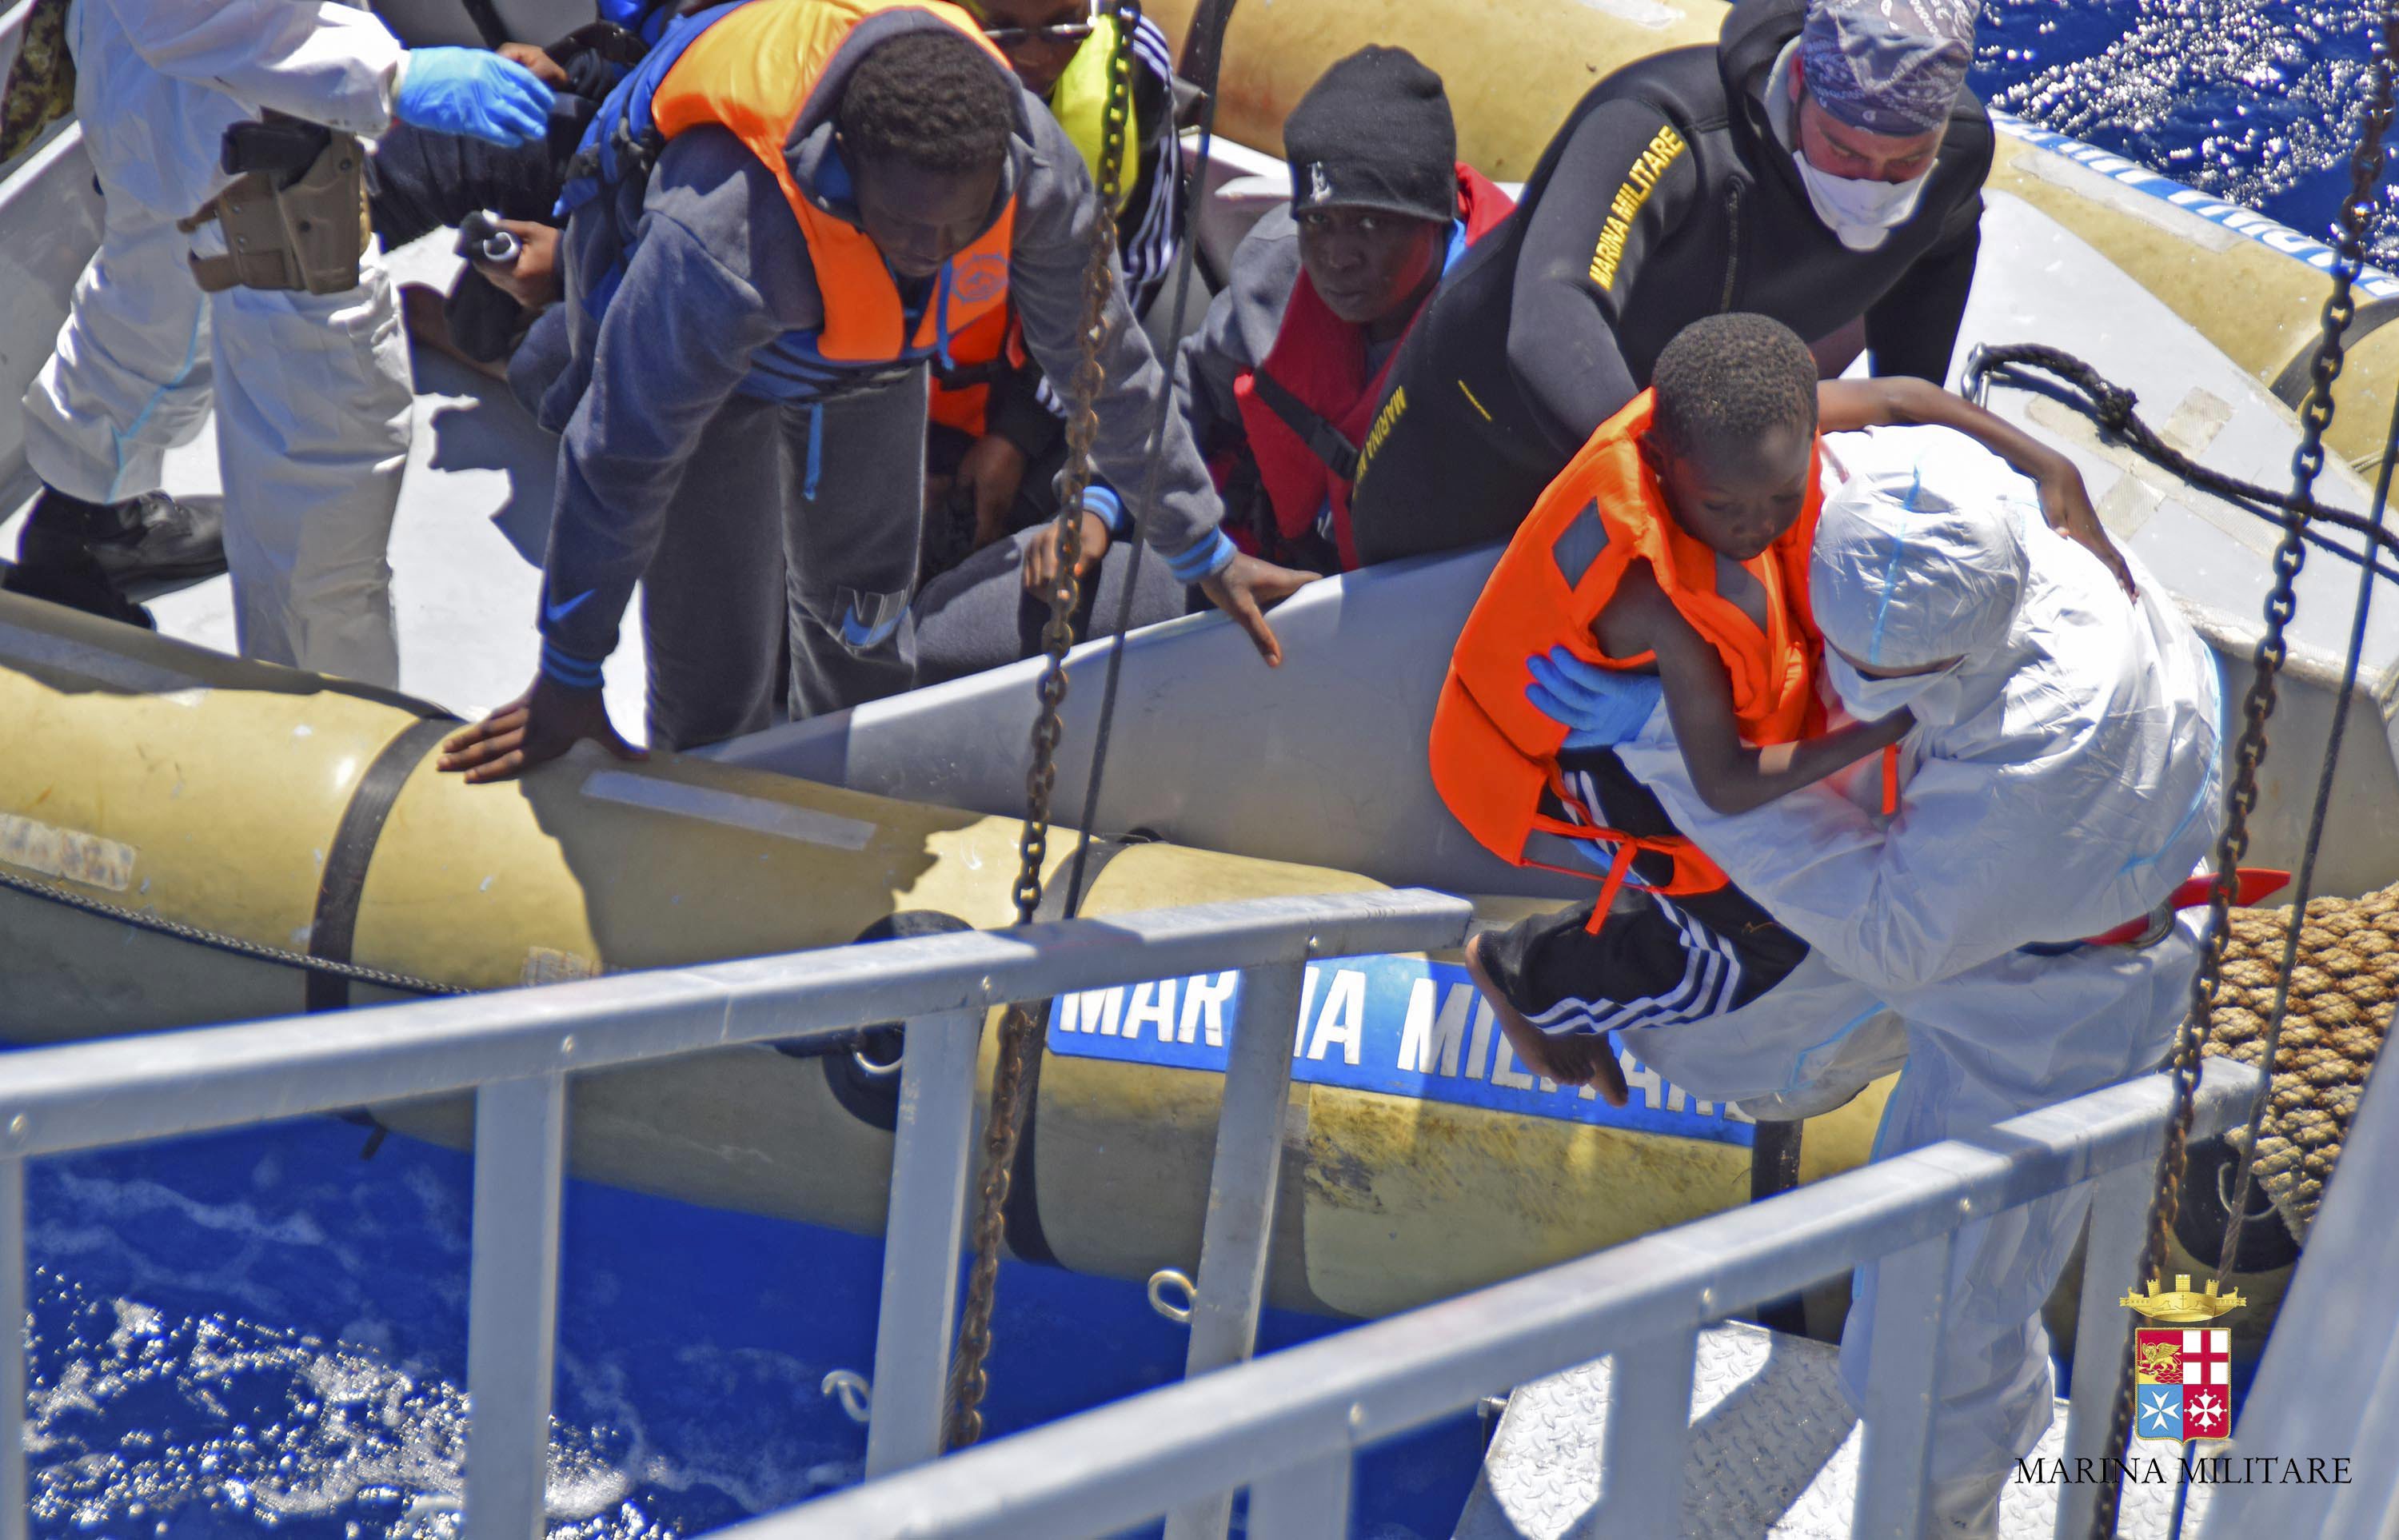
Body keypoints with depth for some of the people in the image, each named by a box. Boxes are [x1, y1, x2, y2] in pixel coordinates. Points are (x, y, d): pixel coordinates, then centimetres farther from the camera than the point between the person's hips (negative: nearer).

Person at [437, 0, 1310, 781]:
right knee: (716, 665, -4)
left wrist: (1204, 553, -2)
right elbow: (622, 457, -31)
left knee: (863, 606, 21)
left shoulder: (1032, 164, -33)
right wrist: (569, 674, -18)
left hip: (869, 336, 5)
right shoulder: (722, 235, -47)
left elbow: (1105, 364, -13)